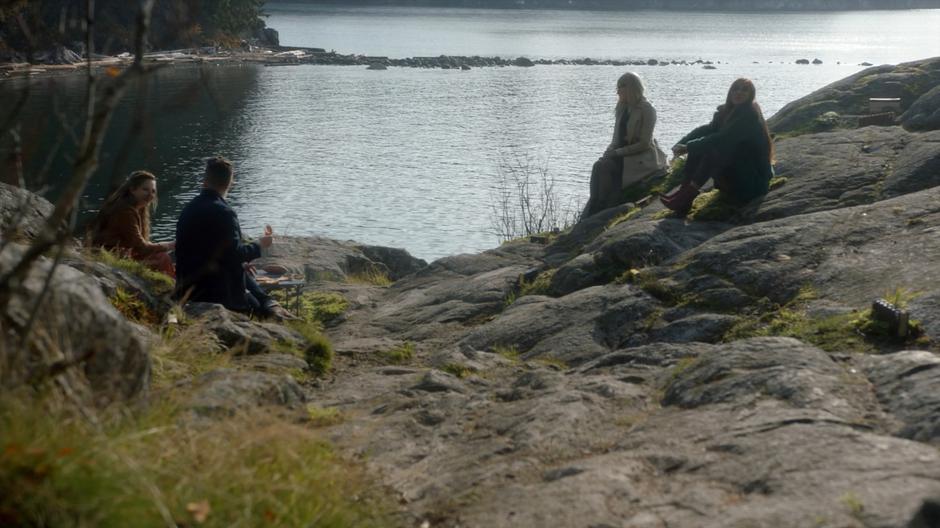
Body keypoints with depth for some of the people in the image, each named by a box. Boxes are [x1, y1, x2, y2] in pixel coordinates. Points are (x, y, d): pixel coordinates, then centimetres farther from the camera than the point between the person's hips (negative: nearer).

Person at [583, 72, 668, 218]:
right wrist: (609, 152, -4)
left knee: (604, 168, -27)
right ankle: (598, 209, -24)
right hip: (622, 155, 7)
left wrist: (618, 152, -18)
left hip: (642, 158, -7)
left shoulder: (647, 110, -9)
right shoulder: (622, 109, 15)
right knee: (600, 166, -21)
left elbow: (644, 144, -15)